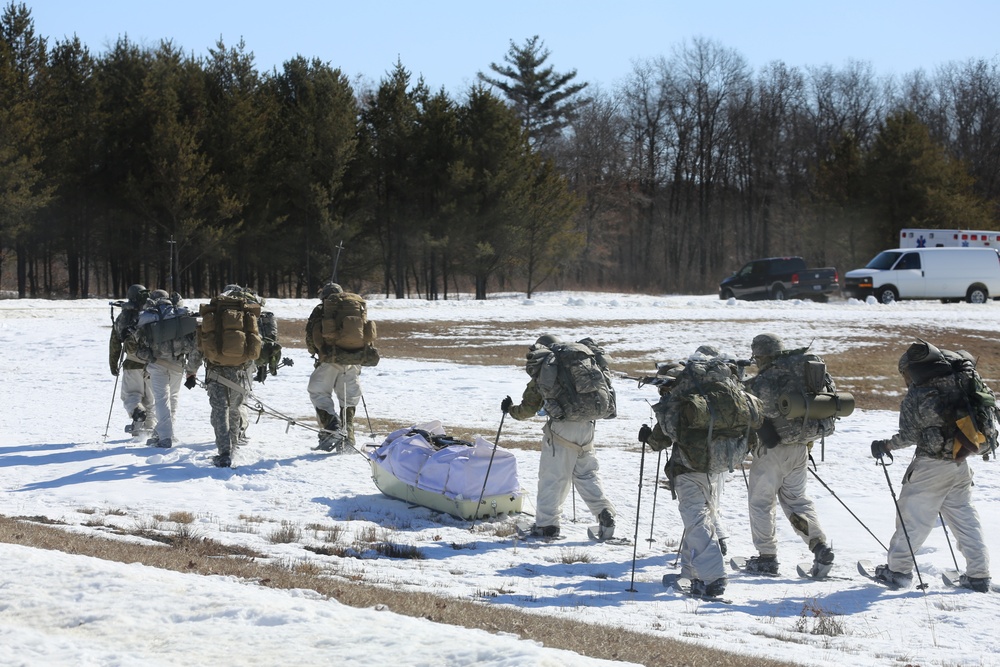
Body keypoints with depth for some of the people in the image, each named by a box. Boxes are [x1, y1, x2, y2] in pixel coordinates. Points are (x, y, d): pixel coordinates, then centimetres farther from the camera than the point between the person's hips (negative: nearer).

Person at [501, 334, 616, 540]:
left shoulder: (540, 376, 2)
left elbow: (528, 409, 6)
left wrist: (510, 409, 25)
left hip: (561, 428, -4)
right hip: (586, 426, 4)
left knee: (552, 476, 2)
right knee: (587, 474, 15)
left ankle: (546, 524, 4)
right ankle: (604, 513, 1)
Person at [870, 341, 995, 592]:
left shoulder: (915, 397, -11)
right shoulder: (960, 384, 3)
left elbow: (909, 436, -11)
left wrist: (885, 445, 4)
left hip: (931, 465, -5)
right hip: (960, 465, 5)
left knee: (913, 515, 5)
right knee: (964, 516, 11)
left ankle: (898, 570, 10)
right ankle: (978, 575, 9)